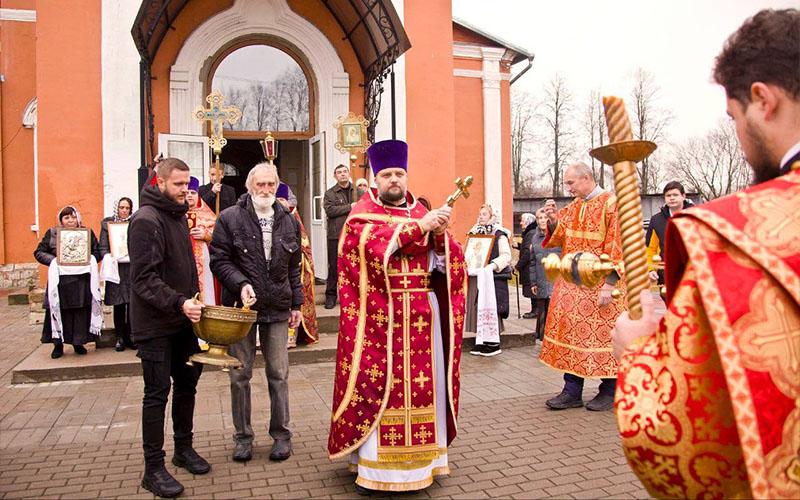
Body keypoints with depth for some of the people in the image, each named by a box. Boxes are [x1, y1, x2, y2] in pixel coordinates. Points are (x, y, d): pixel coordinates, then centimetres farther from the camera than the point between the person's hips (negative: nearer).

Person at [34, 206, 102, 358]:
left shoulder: (87, 232, 9)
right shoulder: (51, 233, 8)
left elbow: (97, 251, 11)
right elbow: (39, 252, 9)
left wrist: (88, 259, -8)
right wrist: (53, 260, -8)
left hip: (82, 280, 0)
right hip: (60, 281, 0)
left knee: (82, 312, 0)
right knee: (58, 311, -1)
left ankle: (79, 343, 13)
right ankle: (58, 344, 11)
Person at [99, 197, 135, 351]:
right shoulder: (107, 223, 8)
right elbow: (103, 247, 3)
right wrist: (109, 257, -14)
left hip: (132, 267, 1)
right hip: (116, 268, -1)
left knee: (132, 303, -1)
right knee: (119, 304, 2)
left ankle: (131, 335, 9)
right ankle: (120, 337, 10)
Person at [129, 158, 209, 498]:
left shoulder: (178, 215, 13)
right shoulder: (146, 220, -15)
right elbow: (144, 279, -22)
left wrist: (192, 302, 14)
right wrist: (179, 303, -32)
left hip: (182, 321, 9)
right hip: (155, 325, -8)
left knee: (187, 383, 16)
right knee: (157, 393, 0)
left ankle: (184, 449, 33)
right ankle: (153, 469, 12)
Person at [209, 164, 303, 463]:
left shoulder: (289, 221, 9)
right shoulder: (230, 219, -1)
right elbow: (219, 260, -3)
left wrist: (296, 304, 11)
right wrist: (241, 284, -19)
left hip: (277, 308, 2)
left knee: (278, 375, 6)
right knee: (240, 375, 7)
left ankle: (281, 434, 21)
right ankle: (243, 437, 23)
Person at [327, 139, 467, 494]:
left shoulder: (422, 213, 16)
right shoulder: (362, 213, 5)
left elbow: (444, 263, 8)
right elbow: (374, 243, -16)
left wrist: (440, 235, -11)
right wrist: (418, 226, -20)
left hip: (422, 315, 4)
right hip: (379, 315, -4)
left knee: (422, 382, 5)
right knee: (377, 384, -4)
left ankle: (421, 456, 18)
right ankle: (372, 466, 6)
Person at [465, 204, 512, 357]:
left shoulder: (499, 234, -3)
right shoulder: (474, 233, 15)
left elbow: (506, 256, -10)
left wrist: (492, 266, -23)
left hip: (493, 277, -6)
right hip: (476, 277, 6)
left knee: (491, 308, -7)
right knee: (477, 308, 5)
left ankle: (494, 343, 0)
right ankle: (480, 341, 12)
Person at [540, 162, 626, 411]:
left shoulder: (611, 204, -9)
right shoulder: (573, 207, 12)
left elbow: (617, 247, -13)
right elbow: (559, 237, 13)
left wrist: (609, 284, -18)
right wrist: (553, 220, -7)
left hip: (599, 284, -6)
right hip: (572, 283, 7)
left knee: (602, 334, 1)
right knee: (571, 331, 6)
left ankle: (609, 392, 17)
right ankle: (572, 392, 15)